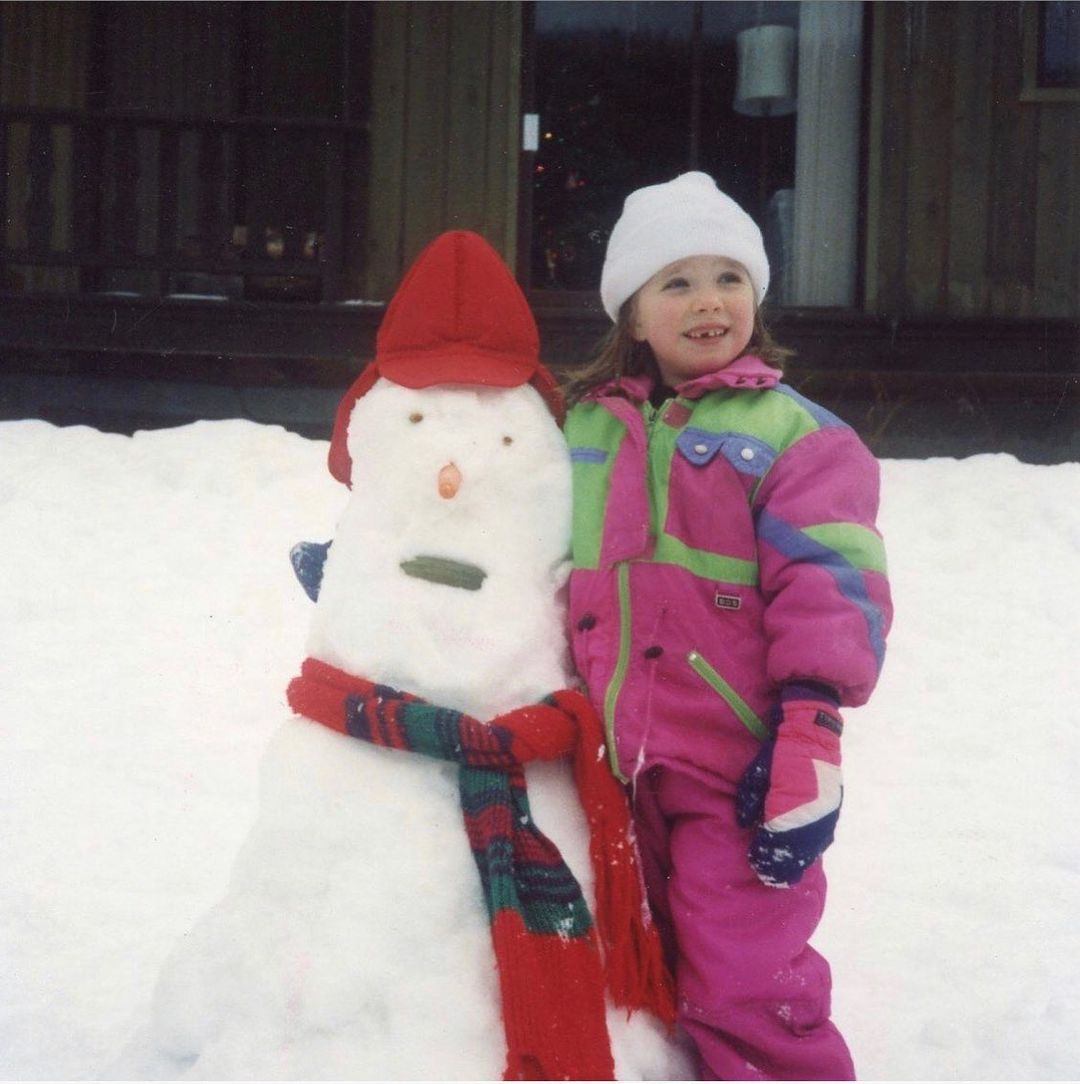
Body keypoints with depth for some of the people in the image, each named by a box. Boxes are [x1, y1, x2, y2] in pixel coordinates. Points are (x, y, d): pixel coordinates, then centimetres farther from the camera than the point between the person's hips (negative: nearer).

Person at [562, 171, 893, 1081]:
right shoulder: (583, 428, 11)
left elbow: (832, 589, -10)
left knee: (746, 991, -9)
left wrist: (810, 735, -17)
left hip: (738, 770, -5)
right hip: (612, 767, 5)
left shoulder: (792, 434, -3)